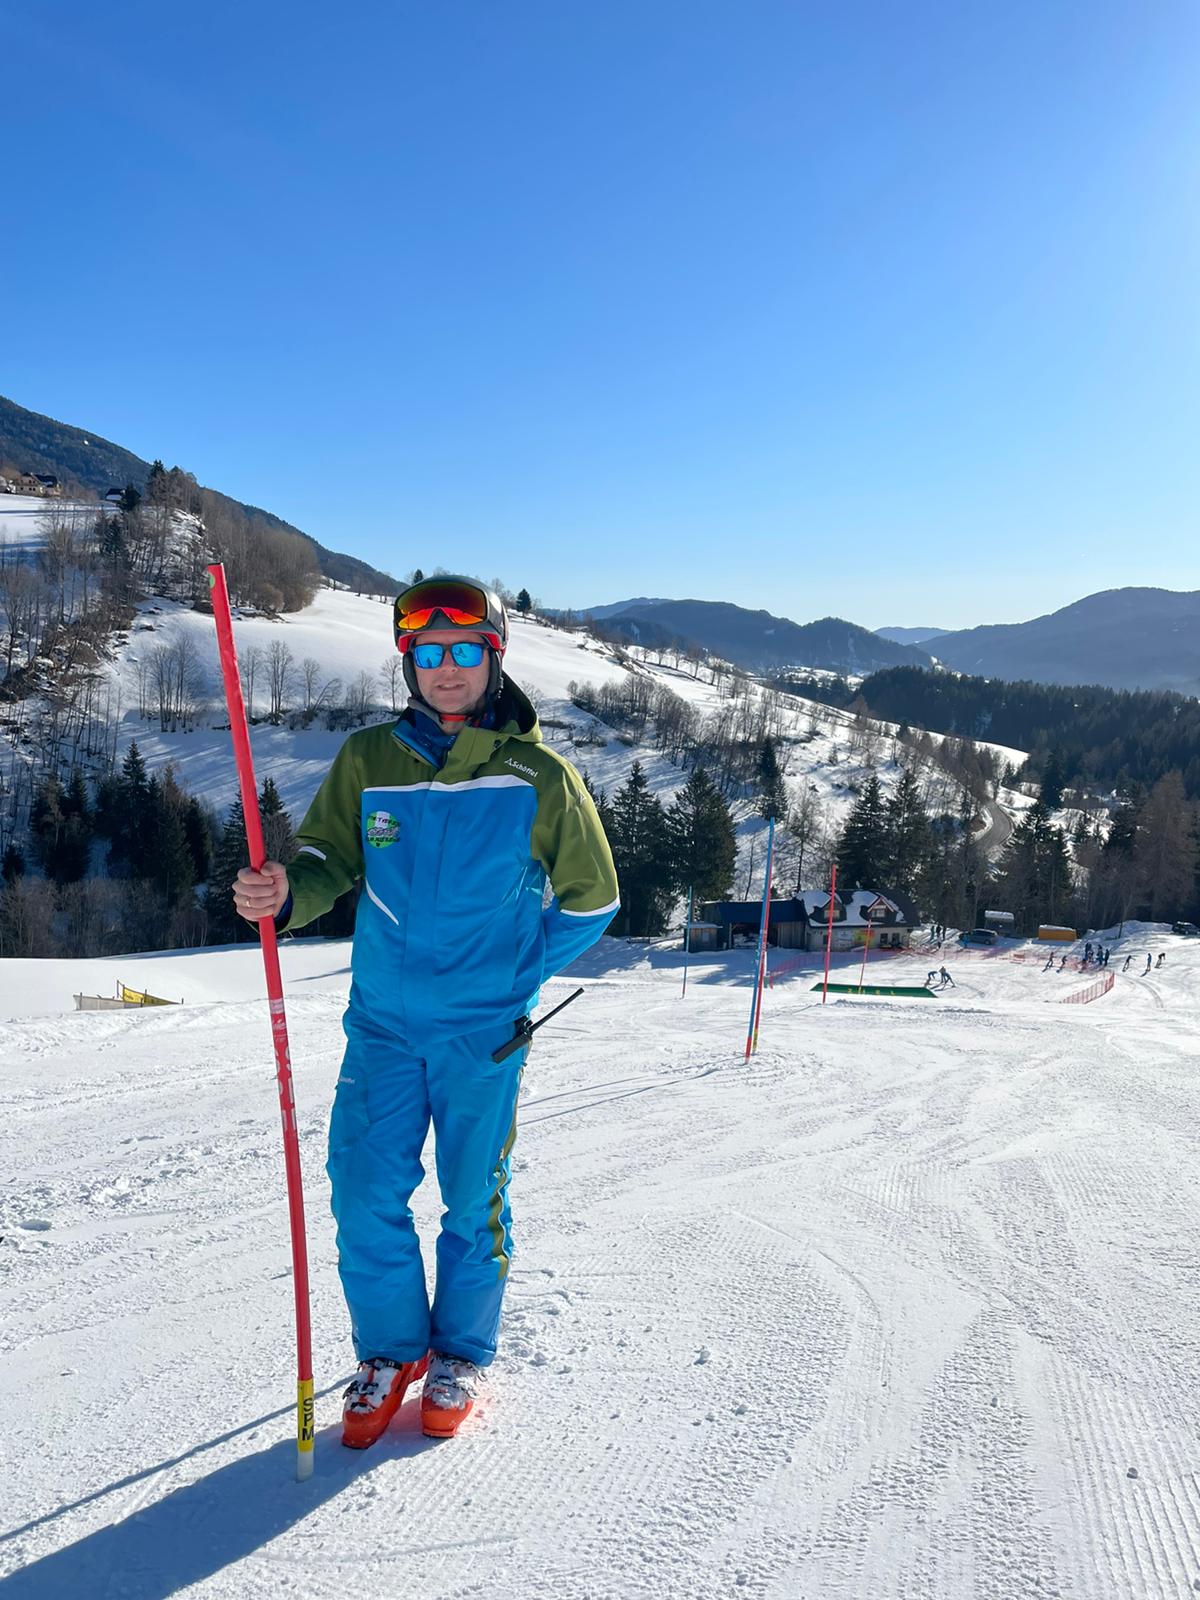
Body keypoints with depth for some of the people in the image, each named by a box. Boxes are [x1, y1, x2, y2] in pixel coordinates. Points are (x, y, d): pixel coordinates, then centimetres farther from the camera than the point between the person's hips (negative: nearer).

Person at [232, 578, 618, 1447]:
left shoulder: (539, 775, -4)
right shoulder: (369, 758, 1)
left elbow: (590, 898, 4)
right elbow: (328, 858, -2)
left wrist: (518, 977, 0)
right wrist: (285, 892, -25)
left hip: (485, 1030, -2)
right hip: (384, 1018, 2)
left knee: (474, 1198, 9)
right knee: (366, 1191, 3)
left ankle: (461, 1353, 34)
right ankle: (390, 1349, 28)